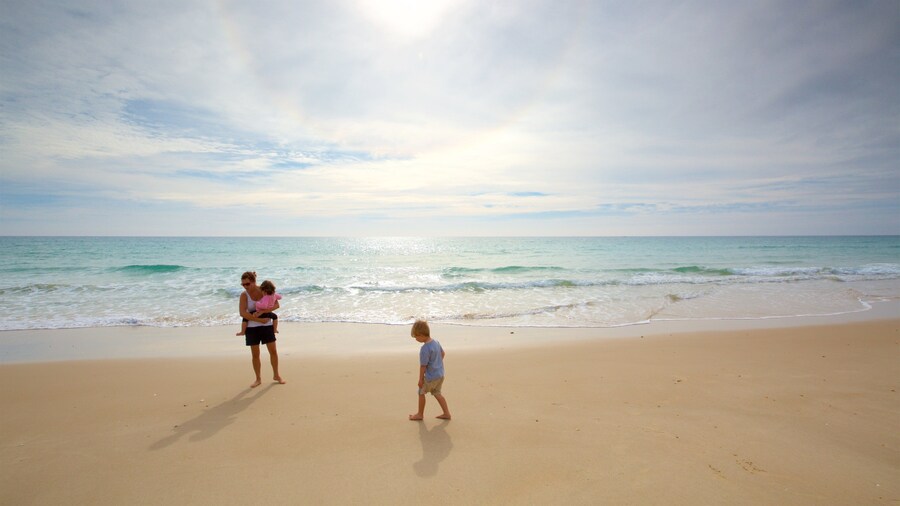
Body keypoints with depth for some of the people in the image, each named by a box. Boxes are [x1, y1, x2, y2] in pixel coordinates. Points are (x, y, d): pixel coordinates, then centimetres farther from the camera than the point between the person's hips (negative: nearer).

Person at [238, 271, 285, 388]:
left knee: (273, 351, 6)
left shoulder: (264, 290, -8)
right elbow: (242, 313, -18)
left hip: (267, 325, 1)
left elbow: (276, 304, -13)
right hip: (252, 327, 0)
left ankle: (276, 375, 23)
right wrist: (260, 320, -22)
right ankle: (258, 379, 21)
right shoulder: (244, 295, -9)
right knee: (255, 354, 6)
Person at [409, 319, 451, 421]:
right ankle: (446, 413, 21)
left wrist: (420, 379, -9)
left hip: (431, 377, -8)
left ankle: (420, 414, 28)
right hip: (440, 374, 8)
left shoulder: (424, 349, -26)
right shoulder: (436, 342, 0)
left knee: (421, 392, 13)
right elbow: (442, 353, 16)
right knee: (437, 393, 21)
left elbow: (423, 366, -20)